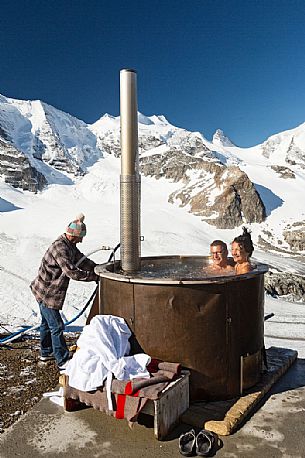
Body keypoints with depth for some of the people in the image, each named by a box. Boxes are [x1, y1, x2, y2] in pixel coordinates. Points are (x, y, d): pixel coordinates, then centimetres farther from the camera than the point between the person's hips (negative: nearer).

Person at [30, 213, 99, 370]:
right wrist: (94, 276, -27)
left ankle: (46, 352, 40)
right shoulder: (59, 248, -28)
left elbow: (81, 260, 12)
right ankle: (63, 361, 6)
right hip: (46, 293, -11)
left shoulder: (70, 245, 4)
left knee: (47, 323, 23)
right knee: (57, 327, -4)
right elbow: (71, 272, -32)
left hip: (45, 291, 11)